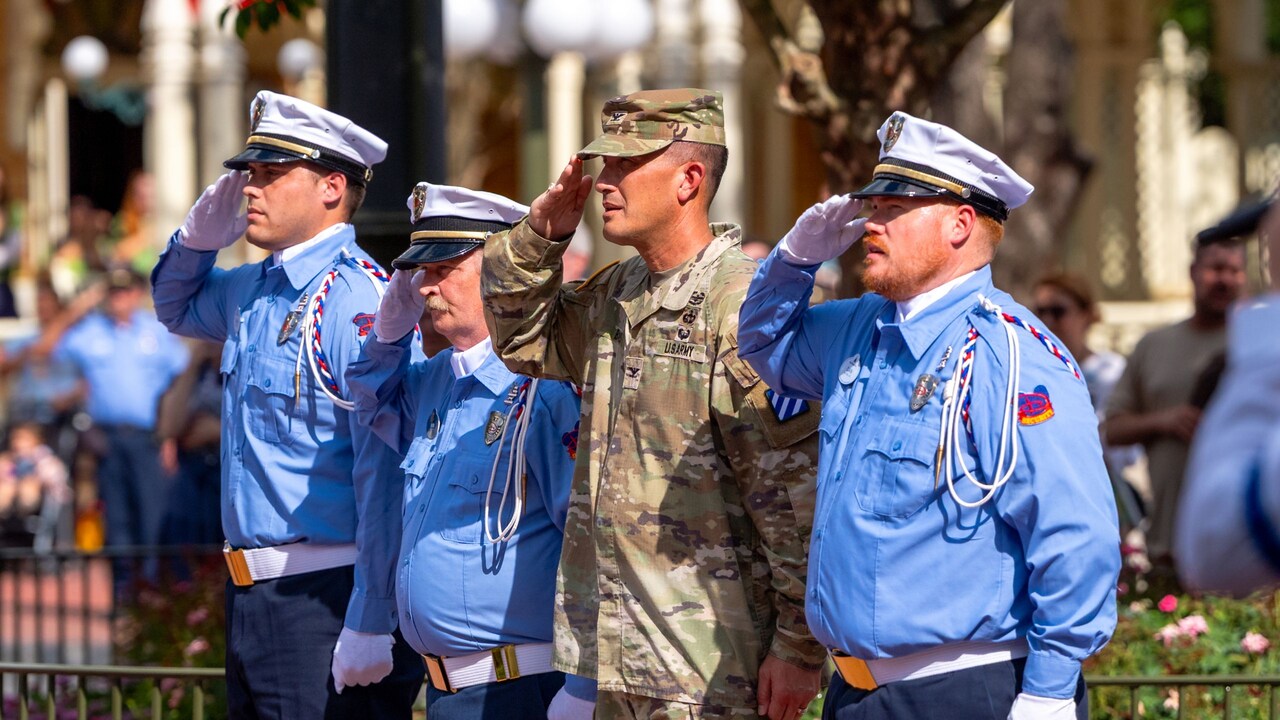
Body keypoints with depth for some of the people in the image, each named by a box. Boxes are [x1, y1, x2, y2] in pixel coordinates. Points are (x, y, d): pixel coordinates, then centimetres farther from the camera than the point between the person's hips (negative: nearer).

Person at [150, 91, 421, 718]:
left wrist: (370, 625, -23)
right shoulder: (251, 290, 11)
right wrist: (200, 235, 11)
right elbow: (176, 307, 35)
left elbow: (384, 473, -20)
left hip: (328, 599, -9)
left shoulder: (358, 301, -16)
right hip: (250, 596, 9)